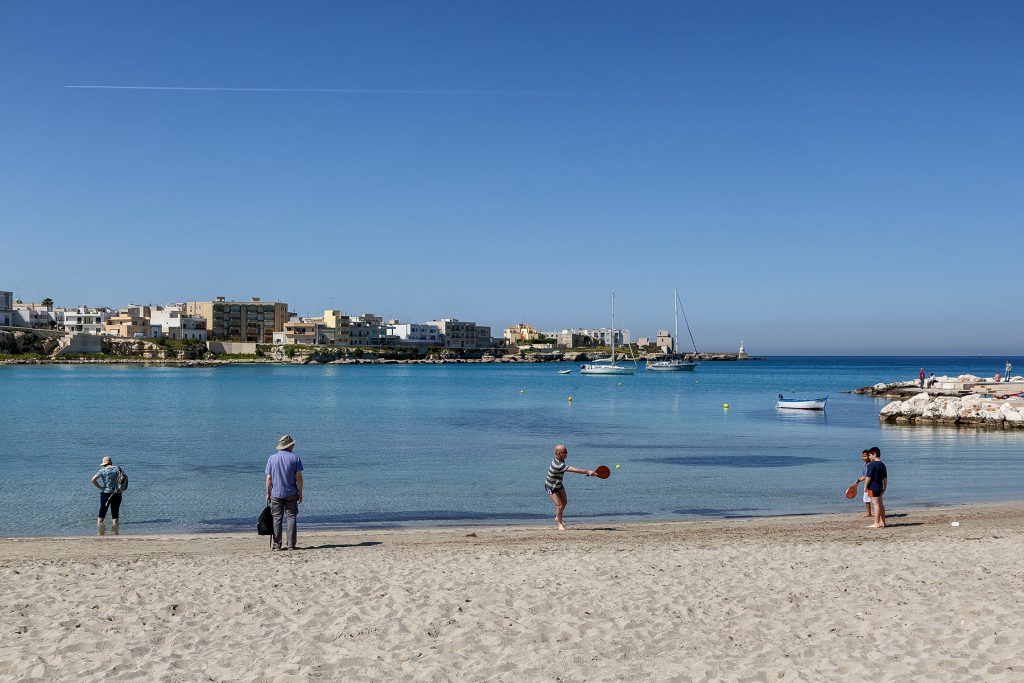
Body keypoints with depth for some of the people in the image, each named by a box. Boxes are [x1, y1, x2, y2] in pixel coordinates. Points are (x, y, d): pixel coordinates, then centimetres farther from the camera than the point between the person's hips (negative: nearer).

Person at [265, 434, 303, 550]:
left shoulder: (271, 458, 2)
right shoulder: (295, 458, -3)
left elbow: (269, 478, 0)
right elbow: (299, 477, -6)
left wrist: (268, 493, 8)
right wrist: (300, 493, 1)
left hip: (276, 493, 1)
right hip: (291, 493, -1)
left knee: (277, 519, 5)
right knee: (291, 518, 4)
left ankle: (276, 545, 3)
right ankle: (291, 545, 0)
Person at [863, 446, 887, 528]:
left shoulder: (872, 464, -15)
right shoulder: (882, 465, 11)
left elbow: (868, 477, -16)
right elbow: (885, 478, 14)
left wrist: (865, 487, -8)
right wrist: (884, 488, 20)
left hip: (873, 487, -8)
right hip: (880, 487, 8)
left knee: (876, 505, -7)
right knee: (881, 505, 15)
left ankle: (876, 524, -5)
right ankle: (882, 522, 23)